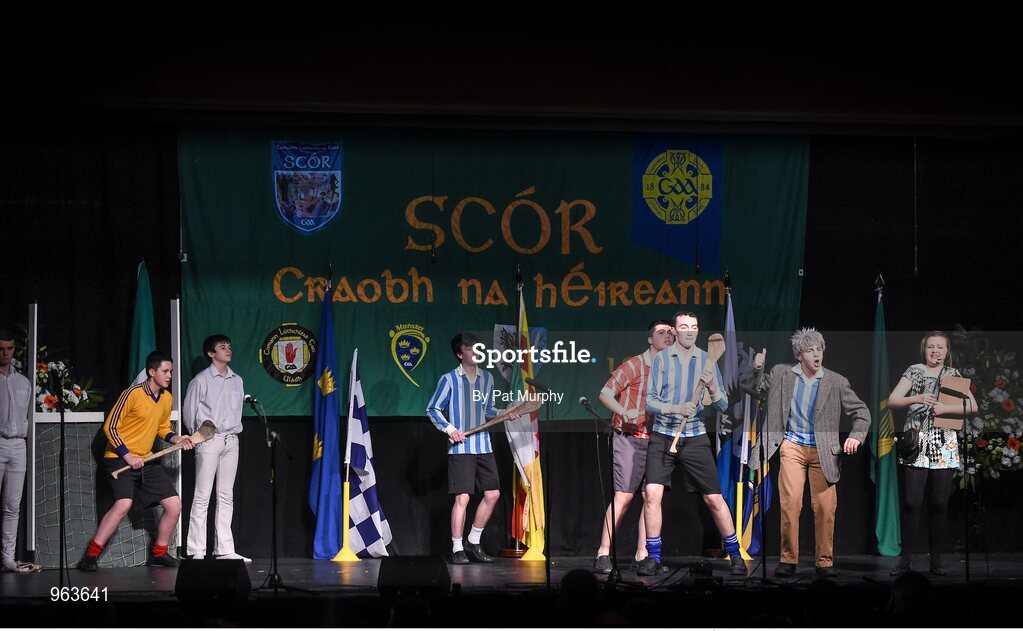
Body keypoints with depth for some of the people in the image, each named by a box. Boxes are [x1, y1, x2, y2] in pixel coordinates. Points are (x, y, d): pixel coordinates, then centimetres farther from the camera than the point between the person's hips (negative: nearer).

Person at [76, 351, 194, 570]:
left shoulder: (166, 398, 8)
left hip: (146, 460, 7)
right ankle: (91, 554, -20)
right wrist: (127, 456, -19)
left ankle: (159, 552, 20)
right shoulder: (133, 394, -15)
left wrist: (176, 439, 2)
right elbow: (110, 427, -13)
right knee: (124, 503, -28)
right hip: (119, 459, -7)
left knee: (174, 505, 1)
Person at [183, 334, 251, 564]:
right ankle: (196, 551, -6)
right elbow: (189, 412, 2)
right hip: (209, 440, -5)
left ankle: (224, 549, 7)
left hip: (231, 440, 5)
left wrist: (235, 431, 11)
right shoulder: (201, 380, -3)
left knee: (226, 496, 5)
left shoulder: (237, 381, 13)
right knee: (202, 496, -6)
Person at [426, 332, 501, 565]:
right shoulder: (450, 379, -2)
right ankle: (457, 549, -2)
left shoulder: (486, 378, 13)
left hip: (483, 445, 6)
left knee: (492, 494, 2)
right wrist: (449, 429, -11)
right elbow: (432, 409, 1)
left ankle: (473, 543, 16)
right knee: (462, 497, -10)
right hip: (461, 447, -5)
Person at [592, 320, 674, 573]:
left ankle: (642, 555, 9)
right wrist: (624, 412, -21)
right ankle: (603, 553, -8)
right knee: (623, 496, -10)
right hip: (630, 437, -6)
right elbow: (605, 394, -5)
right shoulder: (634, 365, -4)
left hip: (657, 440, 6)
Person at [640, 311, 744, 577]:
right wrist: (674, 408, -20)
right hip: (663, 437, -1)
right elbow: (650, 401, -2)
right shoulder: (661, 359, 1)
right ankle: (653, 558, -3)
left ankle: (735, 555, 14)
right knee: (652, 493, -14)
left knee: (714, 499, -1)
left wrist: (713, 388, -17)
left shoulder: (707, 361, 4)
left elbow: (723, 406, 3)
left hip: (695, 437, 1)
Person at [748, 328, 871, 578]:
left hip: (823, 450, 0)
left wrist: (856, 436, -11)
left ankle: (824, 561, 6)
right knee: (790, 501, -13)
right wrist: (756, 368, -2)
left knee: (825, 506, -5)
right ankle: (788, 560, -5)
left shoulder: (836, 382, 1)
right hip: (792, 446, 0)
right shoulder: (781, 374, 3)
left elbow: (861, 412, 6)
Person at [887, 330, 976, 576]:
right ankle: (905, 558, -1)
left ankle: (936, 560, 6)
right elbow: (892, 401, -1)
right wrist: (916, 399, -19)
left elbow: (972, 406, -1)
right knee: (911, 502, -7)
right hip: (916, 443, -1)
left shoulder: (954, 375, 10)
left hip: (944, 446, 1)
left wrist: (945, 408, -16)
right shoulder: (914, 372, 7)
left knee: (939, 504, 1)